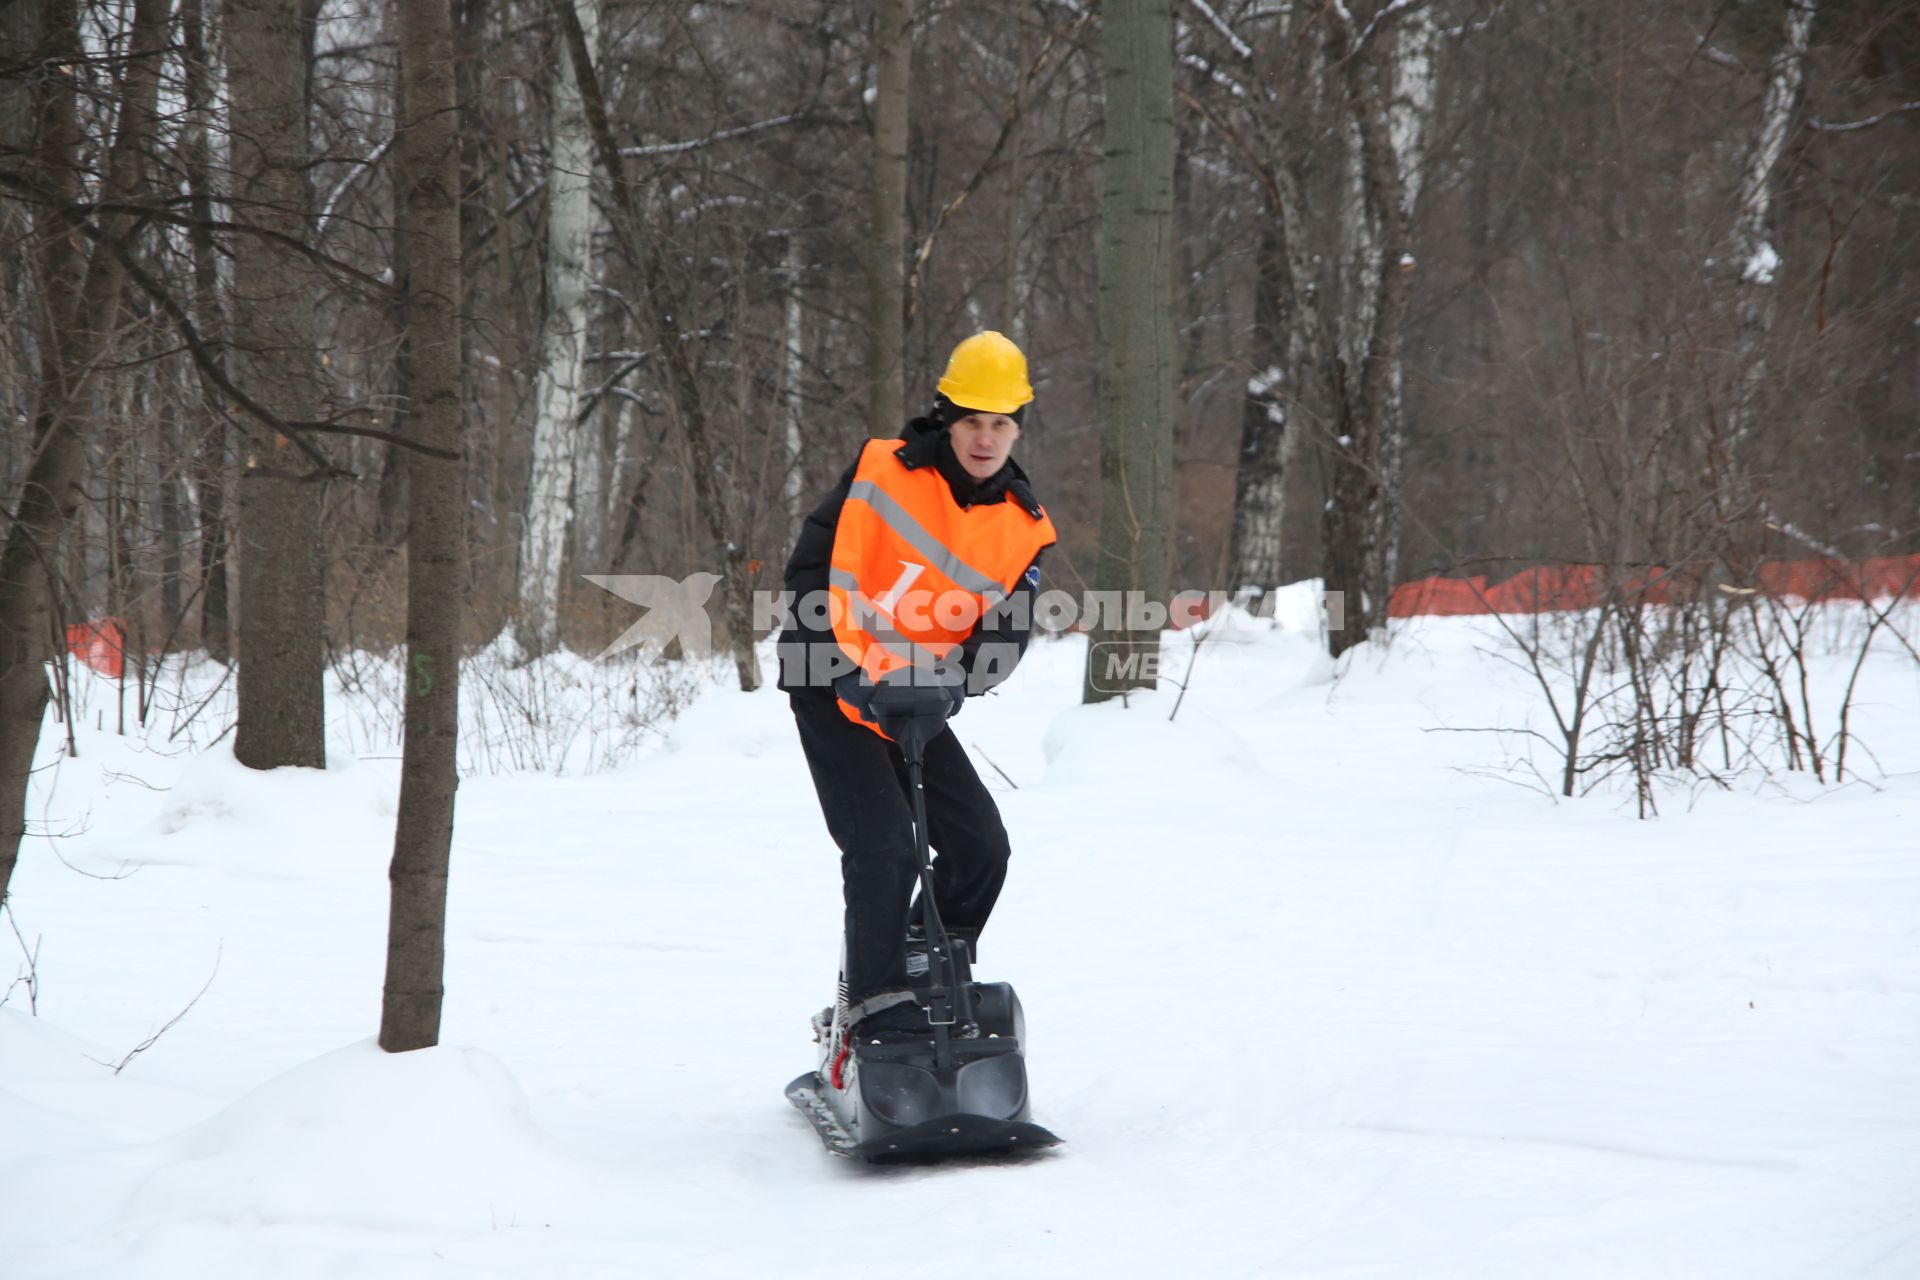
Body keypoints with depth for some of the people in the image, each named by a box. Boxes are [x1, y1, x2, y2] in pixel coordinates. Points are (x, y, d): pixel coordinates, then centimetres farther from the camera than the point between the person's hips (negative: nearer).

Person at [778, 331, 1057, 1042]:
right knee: (883, 848, -18)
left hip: (915, 707, 5)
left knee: (981, 846, 3)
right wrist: (858, 676, -20)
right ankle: (876, 1002, -9)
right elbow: (814, 574, -13)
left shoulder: (1024, 525, -1)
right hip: (834, 689, -5)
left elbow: (1005, 634, -5)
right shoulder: (884, 470, -12)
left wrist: (948, 686, -24)